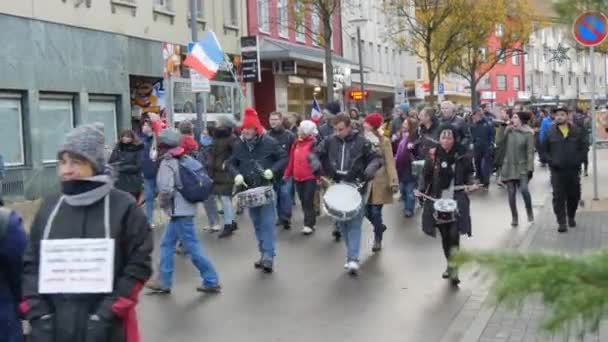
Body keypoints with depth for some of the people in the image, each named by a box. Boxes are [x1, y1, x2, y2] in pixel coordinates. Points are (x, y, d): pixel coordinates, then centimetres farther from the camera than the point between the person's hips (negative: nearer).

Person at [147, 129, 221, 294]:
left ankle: (211, 281, 5)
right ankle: (164, 282, 20)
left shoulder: (167, 163, -16)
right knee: (167, 244, 15)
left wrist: (162, 202, -8)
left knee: (191, 247, -2)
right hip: (186, 207, 9)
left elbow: (165, 189, -27)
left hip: (179, 210, -9)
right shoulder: (188, 159, 7)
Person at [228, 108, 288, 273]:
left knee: (267, 223, -9)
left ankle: (269, 257, -8)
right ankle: (264, 254, 23)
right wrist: (237, 174, -8)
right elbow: (231, 163, 12)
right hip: (249, 190, 5)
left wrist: (272, 170, -19)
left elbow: (284, 158, -3)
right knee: (257, 224, 12)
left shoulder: (269, 142, -8)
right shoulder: (240, 145, 4)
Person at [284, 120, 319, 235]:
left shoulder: (314, 143, -11)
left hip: (310, 177, -7)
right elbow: (291, 160, 13)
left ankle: (309, 224, 1)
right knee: (303, 200, 12)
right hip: (298, 177, 7)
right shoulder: (296, 143, 9)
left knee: (308, 201, -5)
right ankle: (309, 222, 23)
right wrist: (287, 174, 12)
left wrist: (320, 176, -17)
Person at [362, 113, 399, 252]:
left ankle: (378, 240, 15)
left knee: (375, 211, -3)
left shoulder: (384, 141, -7)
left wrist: (393, 182, -17)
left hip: (379, 181, -4)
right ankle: (380, 226, 33)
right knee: (366, 210, 3)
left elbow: (390, 163, -10)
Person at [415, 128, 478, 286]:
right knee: (444, 235, 9)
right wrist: (421, 189, -6)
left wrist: (471, 184, -9)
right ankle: (450, 265, 27)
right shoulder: (433, 155, 1)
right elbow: (426, 175, 8)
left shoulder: (462, 154, -2)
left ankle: (454, 269, -6)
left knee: (454, 234, -12)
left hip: (457, 199, -2)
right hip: (438, 200, 2)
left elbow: (469, 173, 9)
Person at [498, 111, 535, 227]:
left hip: (522, 167, -3)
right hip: (509, 166, 3)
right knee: (511, 193, 4)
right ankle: (514, 218, 16)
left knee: (524, 189, -20)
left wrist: (530, 168, -13)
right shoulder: (508, 131, 5)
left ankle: (529, 211, 5)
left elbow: (530, 151, -8)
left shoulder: (528, 133, -4)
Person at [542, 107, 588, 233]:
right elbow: (544, 150, 4)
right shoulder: (550, 132, 0)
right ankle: (562, 222, -4)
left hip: (573, 169, 2)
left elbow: (585, 147, 6)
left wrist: (578, 160, -7)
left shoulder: (577, 131, 3)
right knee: (559, 197, -6)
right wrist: (551, 161, -9)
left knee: (574, 195, 10)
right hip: (557, 170, -2)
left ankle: (571, 217, 31)